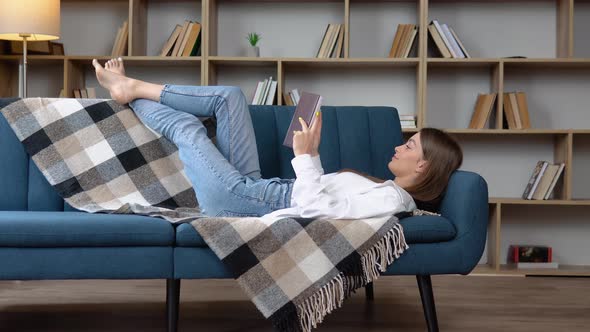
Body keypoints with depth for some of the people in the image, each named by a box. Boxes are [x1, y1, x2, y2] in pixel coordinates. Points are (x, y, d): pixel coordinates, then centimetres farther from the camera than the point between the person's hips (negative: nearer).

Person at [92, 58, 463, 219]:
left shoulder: (392, 200, -20)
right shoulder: (386, 189, 11)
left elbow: (319, 209, -32)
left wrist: (305, 156, -29)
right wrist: (312, 152, 10)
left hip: (238, 199, -9)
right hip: (254, 187, 9)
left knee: (187, 126, -1)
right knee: (231, 96, 7)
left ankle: (132, 95, 30)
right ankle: (136, 88, 16)